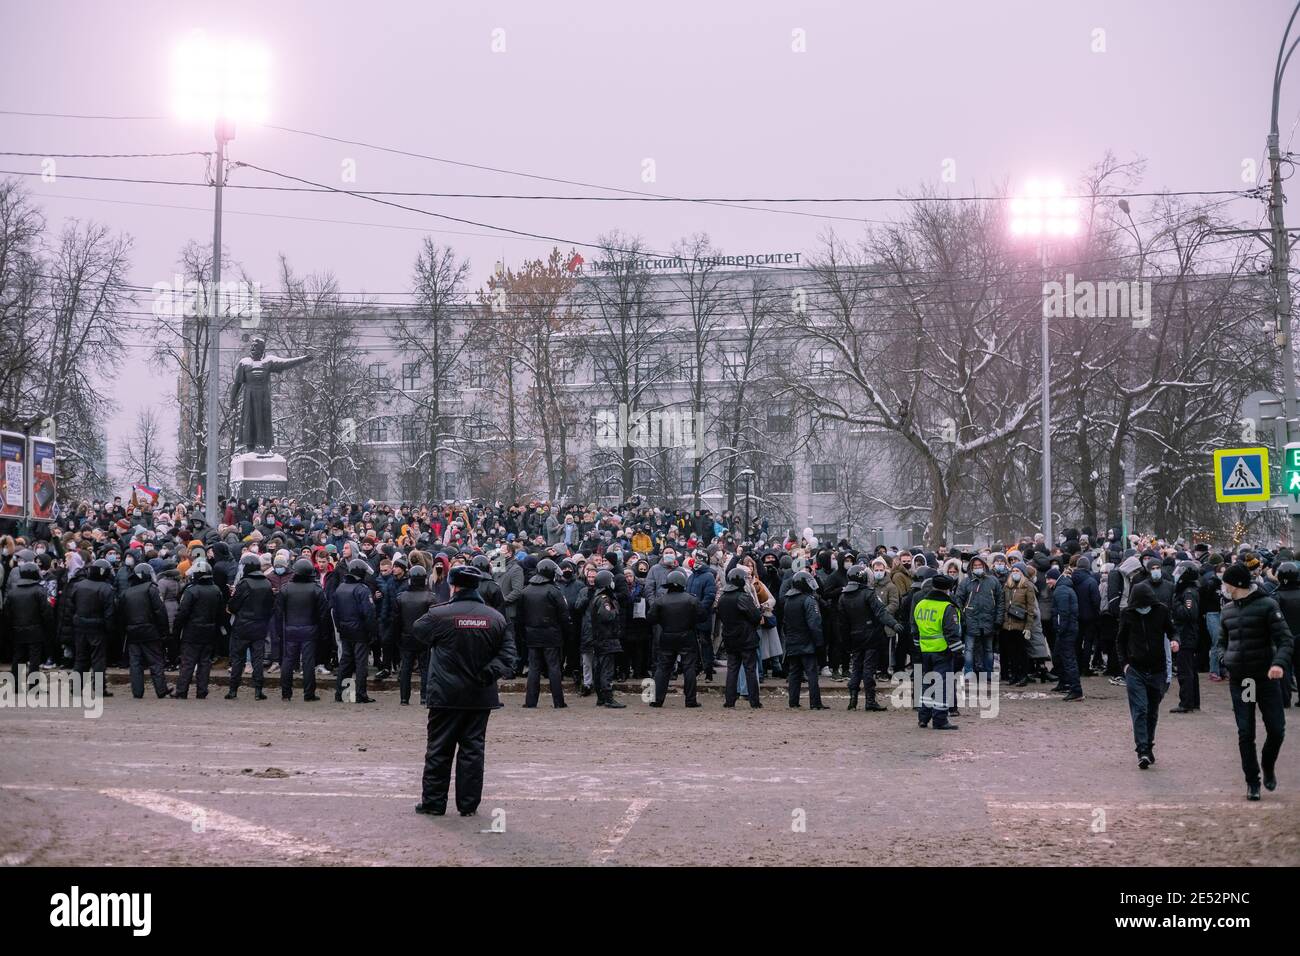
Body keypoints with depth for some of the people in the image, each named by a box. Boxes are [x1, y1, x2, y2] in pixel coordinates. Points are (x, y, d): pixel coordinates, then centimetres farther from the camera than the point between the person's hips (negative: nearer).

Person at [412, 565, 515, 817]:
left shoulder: (439, 615, -9)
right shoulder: (496, 617, 3)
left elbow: (417, 631, 10)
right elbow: (507, 654, 1)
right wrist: (490, 672, -6)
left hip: (446, 695, -3)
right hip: (480, 696, 3)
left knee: (439, 749, 5)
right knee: (473, 749, 7)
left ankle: (433, 802, 10)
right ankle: (469, 804, 9)